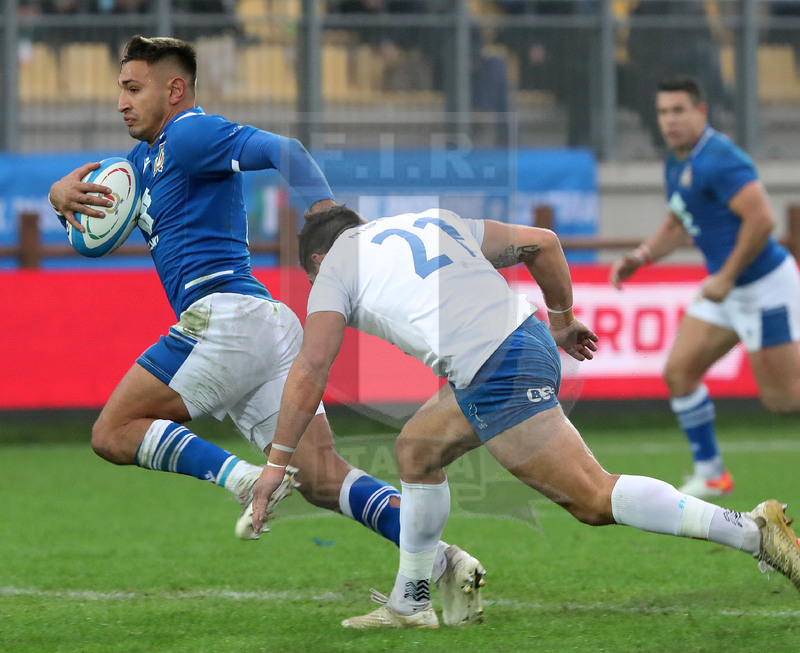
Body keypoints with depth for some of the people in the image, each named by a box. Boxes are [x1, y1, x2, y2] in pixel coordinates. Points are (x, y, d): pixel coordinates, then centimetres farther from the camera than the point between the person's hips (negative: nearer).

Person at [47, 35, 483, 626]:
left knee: (114, 433, -2)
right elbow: (95, 186, 30)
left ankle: (245, 478, -20)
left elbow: (283, 151, -16)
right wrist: (65, 194, 4)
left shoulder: (189, 136, -2)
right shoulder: (149, 157, 27)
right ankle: (441, 559, -19)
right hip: (271, 332, 9)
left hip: (226, 313, -9)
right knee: (322, 478, -3)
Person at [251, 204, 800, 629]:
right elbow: (541, 243, 19)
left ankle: (754, 531, -19)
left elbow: (310, 373, 2)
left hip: (498, 377, -9)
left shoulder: (336, 267, 9)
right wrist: (562, 320, 30)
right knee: (417, 447, 22)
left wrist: (278, 462, 9)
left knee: (593, 498, -10)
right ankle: (410, 604, 28)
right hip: (527, 338, 9)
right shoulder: (434, 220, 25)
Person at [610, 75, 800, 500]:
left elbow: (761, 218, -27)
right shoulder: (677, 164, 10)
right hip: (727, 289, 10)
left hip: (763, 286, -10)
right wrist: (640, 256, 7)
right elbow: (677, 224, 24)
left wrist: (726, 277, -22)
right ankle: (710, 474, 13)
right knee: (679, 371, 4)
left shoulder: (718, 159, -21)